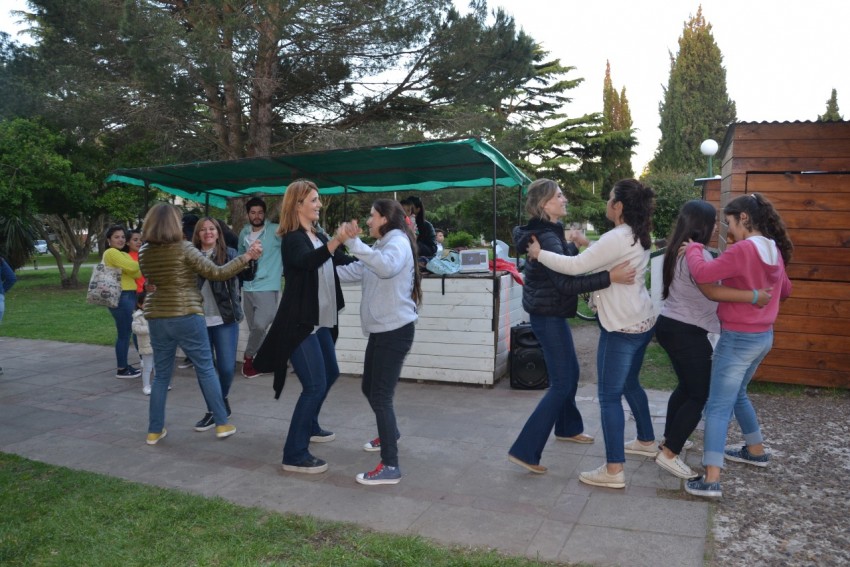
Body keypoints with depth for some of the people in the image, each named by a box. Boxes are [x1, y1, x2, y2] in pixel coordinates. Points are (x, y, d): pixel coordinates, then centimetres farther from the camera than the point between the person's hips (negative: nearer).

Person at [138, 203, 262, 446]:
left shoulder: (144, 252, 4)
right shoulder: (184, 248, -11)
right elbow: (217, 273, -12)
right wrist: (247, 256, -9)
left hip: (156, 317, 5)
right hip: (186, 316, -5)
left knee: (162, 374, 14)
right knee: (206, 369, 6)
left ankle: (154, 430, 18)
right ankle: (222, 424, 13)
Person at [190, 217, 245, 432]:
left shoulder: (229, 254, 0)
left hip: (224, 320, -2)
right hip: (199, 321, 2)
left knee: (226, 367, 0)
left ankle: (223, 398, 31)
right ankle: (212, 410, 24)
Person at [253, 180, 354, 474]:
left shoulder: (318, 236, 11)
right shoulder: (292, 239, -15)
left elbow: (344, 260, 20)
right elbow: (306, 261, -37)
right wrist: (335, 241, -51)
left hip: (320, 321, 10)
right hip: (299, 323, -10)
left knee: (330, 373, 22)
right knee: (315, 385, -11)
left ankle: (309, 427, 40)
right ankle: (294, 455, -3)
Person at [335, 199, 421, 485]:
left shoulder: (398, 242, -12)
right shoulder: (381, 247, 19)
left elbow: (387, 267, -35)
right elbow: (351, 272, 13)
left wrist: (354, 243, -39)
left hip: (395, 330, -10)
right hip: (380, 330, 10)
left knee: (381, 396, -10)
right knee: (369, 389, 21)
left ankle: (390, 466, -4)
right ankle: (390, 434, 44)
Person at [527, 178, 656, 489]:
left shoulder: (617, 238, -20)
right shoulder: (638, 237, 10)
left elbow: (575, 266, -24)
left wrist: (540, 254, -13)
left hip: (622, 327, -10)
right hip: (642, 322, 10)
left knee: (609, 396, -4)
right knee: (630, 384, 25)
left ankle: (613, 470, -1)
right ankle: (646, 441, 41)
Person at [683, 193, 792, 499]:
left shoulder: (742, 250, -21)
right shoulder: (774, 250, 6)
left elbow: (702, 273, -28)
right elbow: (785, 290, 21)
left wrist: (693, 249, -11)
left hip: (738, 339, -9)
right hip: (763, 336, 9)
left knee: (718, 406, -5)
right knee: (736, 394, 27)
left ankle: (711, 480, -7)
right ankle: (756, 450, 41)